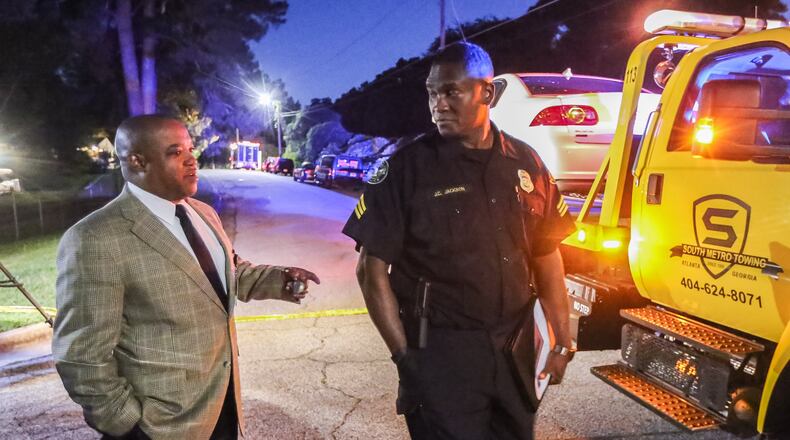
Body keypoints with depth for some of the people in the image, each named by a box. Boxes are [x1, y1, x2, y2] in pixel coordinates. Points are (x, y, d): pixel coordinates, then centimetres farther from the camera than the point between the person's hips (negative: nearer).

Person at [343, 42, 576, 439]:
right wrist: (405, 354, -12)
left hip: (514, 345, 5)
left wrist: (563, 342, 6)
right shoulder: (407, 168, -11)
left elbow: (546, 256, 7)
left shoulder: (524, 163, 1)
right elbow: (372, 270, -10)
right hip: (439, 350, -4)